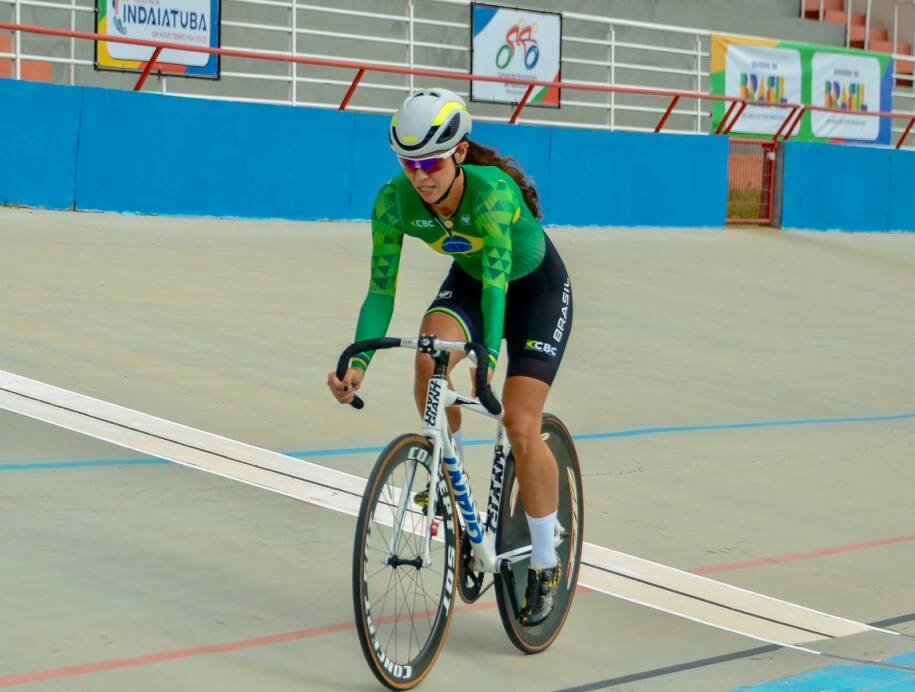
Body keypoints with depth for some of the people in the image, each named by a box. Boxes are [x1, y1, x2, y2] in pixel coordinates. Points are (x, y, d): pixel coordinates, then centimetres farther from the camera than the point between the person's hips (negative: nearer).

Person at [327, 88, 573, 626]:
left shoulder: (493, 191, -39)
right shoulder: (395, 202, -25)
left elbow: (497, 278, -47)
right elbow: (381, 289, -23)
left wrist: (490, 359, -61)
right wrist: (357, 363, -37)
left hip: (538, 287, -4)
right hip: (468, 281, 4)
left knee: (521, 427, -14)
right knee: (430, 356, -30)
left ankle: (545, 564, 4)